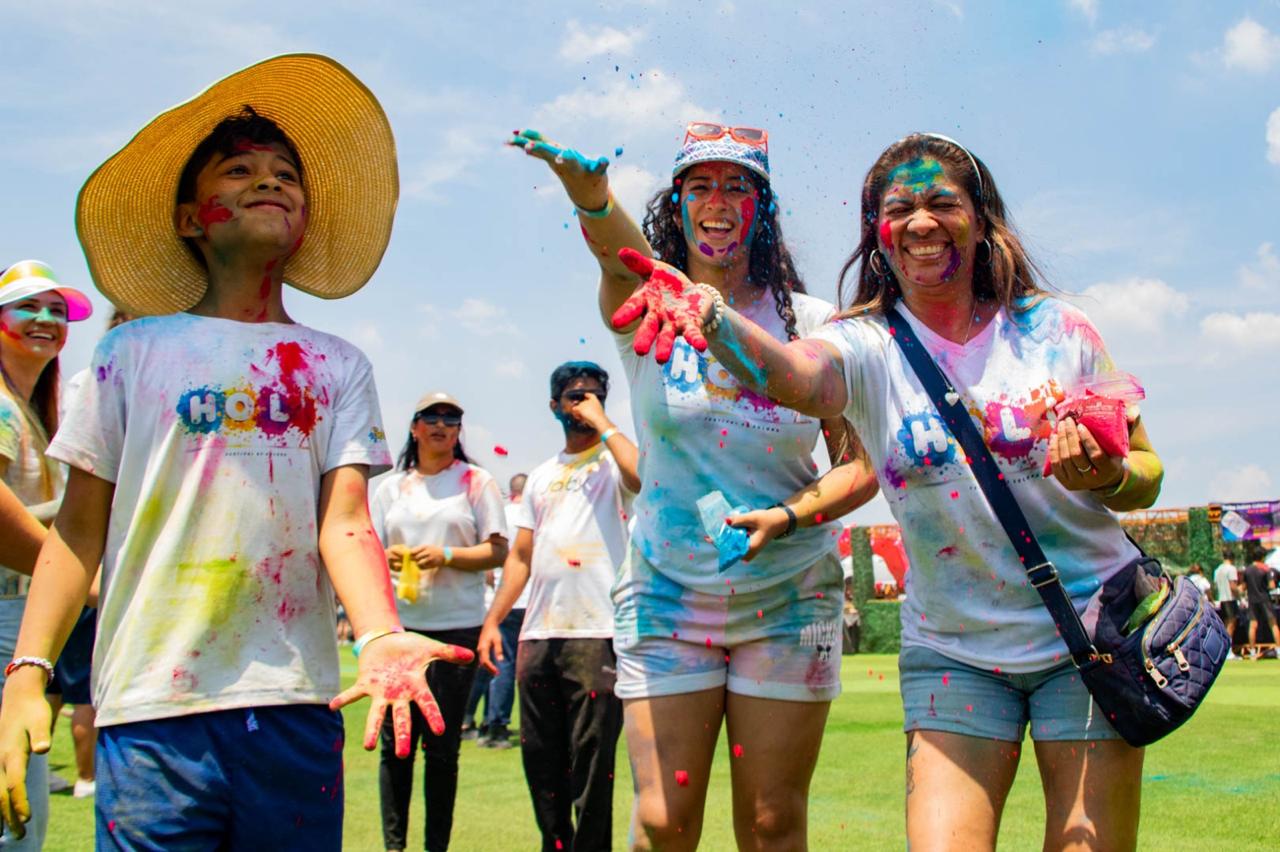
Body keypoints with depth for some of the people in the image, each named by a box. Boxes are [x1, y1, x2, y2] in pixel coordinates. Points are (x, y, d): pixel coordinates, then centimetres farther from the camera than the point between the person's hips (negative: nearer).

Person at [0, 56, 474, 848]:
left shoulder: (338, 366, 10)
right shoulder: (136, 350, 7)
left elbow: (346, 522, 0)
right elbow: (79, 528, 6)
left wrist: (380, 636, -19)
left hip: (296, 703, 2)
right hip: (154, 707, -1)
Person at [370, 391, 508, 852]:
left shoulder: (476, 481, 7)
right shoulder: (390, 486, 16)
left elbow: (498, 551, 1)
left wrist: (446, 556, -14)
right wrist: (386, 557, -8)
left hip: (456, 628, -2)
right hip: (398, 626, 2)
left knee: (441, 744, 0)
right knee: (395, 740, 1)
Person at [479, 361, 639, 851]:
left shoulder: (613, 461, 5)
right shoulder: (542, 476, 21)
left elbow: (644, 476, -21)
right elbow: (521, 556, 20)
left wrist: (602, 424, -9)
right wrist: (493, 619, 11)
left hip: (595, 633, -6)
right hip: (537, 635, 6)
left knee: (591, 762, -4)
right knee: (540, 756, 10)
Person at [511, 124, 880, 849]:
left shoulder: (811, 323, 0)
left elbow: (862, 466, 0)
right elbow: (618, 252, -26)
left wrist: (786, 518, -18)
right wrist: (587, 189, -48)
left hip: (788, 602, 1)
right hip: (667, 599, 0)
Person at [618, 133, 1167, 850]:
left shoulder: (1057, 329, -3)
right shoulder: (868, 350, -5)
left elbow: (1147, 474, 5)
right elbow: (795, 375, -31)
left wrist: (1104, 475, -19)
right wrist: (710, 317, -51)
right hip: (954, 650, 0)